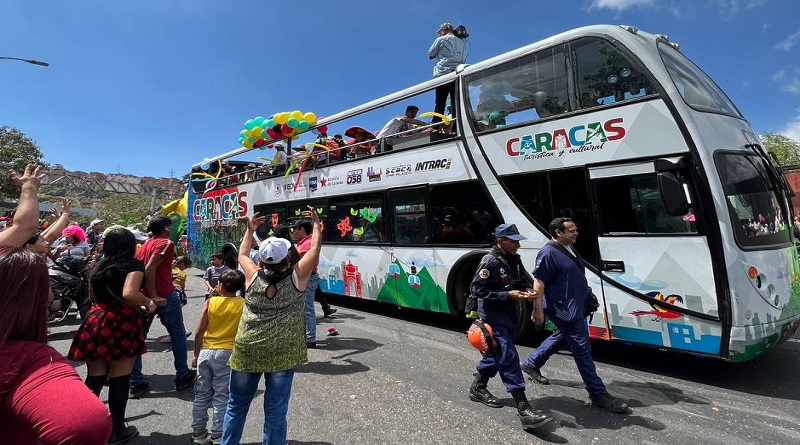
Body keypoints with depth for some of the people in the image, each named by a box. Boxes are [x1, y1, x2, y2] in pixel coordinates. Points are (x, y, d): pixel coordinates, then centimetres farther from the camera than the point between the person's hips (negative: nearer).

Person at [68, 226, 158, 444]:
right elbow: (129, 294, -23)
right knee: (119, 380, 5)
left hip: (96, 320, 6)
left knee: (94, 379, 13)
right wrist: (148, 303, -6)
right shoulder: (134, 264, -7)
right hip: (122, 322, -6)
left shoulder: (98, 266, 14)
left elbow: (94, 297, 23)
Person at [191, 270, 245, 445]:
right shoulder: (243, 304, -6)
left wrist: (196, 354, 10)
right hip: (227, 353, -2)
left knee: (201, 395, 15)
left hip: (206, 352, 2)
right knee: (221, 397, 7)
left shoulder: (210, 302, -3)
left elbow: (199, 332, -2)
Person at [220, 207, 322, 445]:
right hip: (281, 354, -2)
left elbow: (242, 254, 21)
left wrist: (250, 230, 32)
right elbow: (315, 247, 7)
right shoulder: (297, 277, -6)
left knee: (236, 407, 20)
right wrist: (316, 224, 21)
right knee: (275, 412, 7)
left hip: (246, 351, 3)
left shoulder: (254, 276, -1)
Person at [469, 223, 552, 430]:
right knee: (509, 357, -11)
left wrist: (530, 291, -8)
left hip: (508, 316, 9)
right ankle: (524, 410, -9)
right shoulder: (489, 262, -19)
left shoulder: (514, 260, 5)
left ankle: (478, 388, 38)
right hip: (493, 317, -9)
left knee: (497, 354, 19)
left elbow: (525, 280, 15)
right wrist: (507, 295, -24)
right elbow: (477, 289, -20)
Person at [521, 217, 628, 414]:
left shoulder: (570, 248, 9)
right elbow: (538, 283, -21)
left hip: (576, 307, 10)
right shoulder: (548, 254, -20)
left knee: (562, 337, 24)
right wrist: (538, 310, -21)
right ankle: (598, 394, 8)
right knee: (582, 349, -3)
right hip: (565, 310, -10)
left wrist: (586, 295, 26)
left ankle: (531, 363, 39)